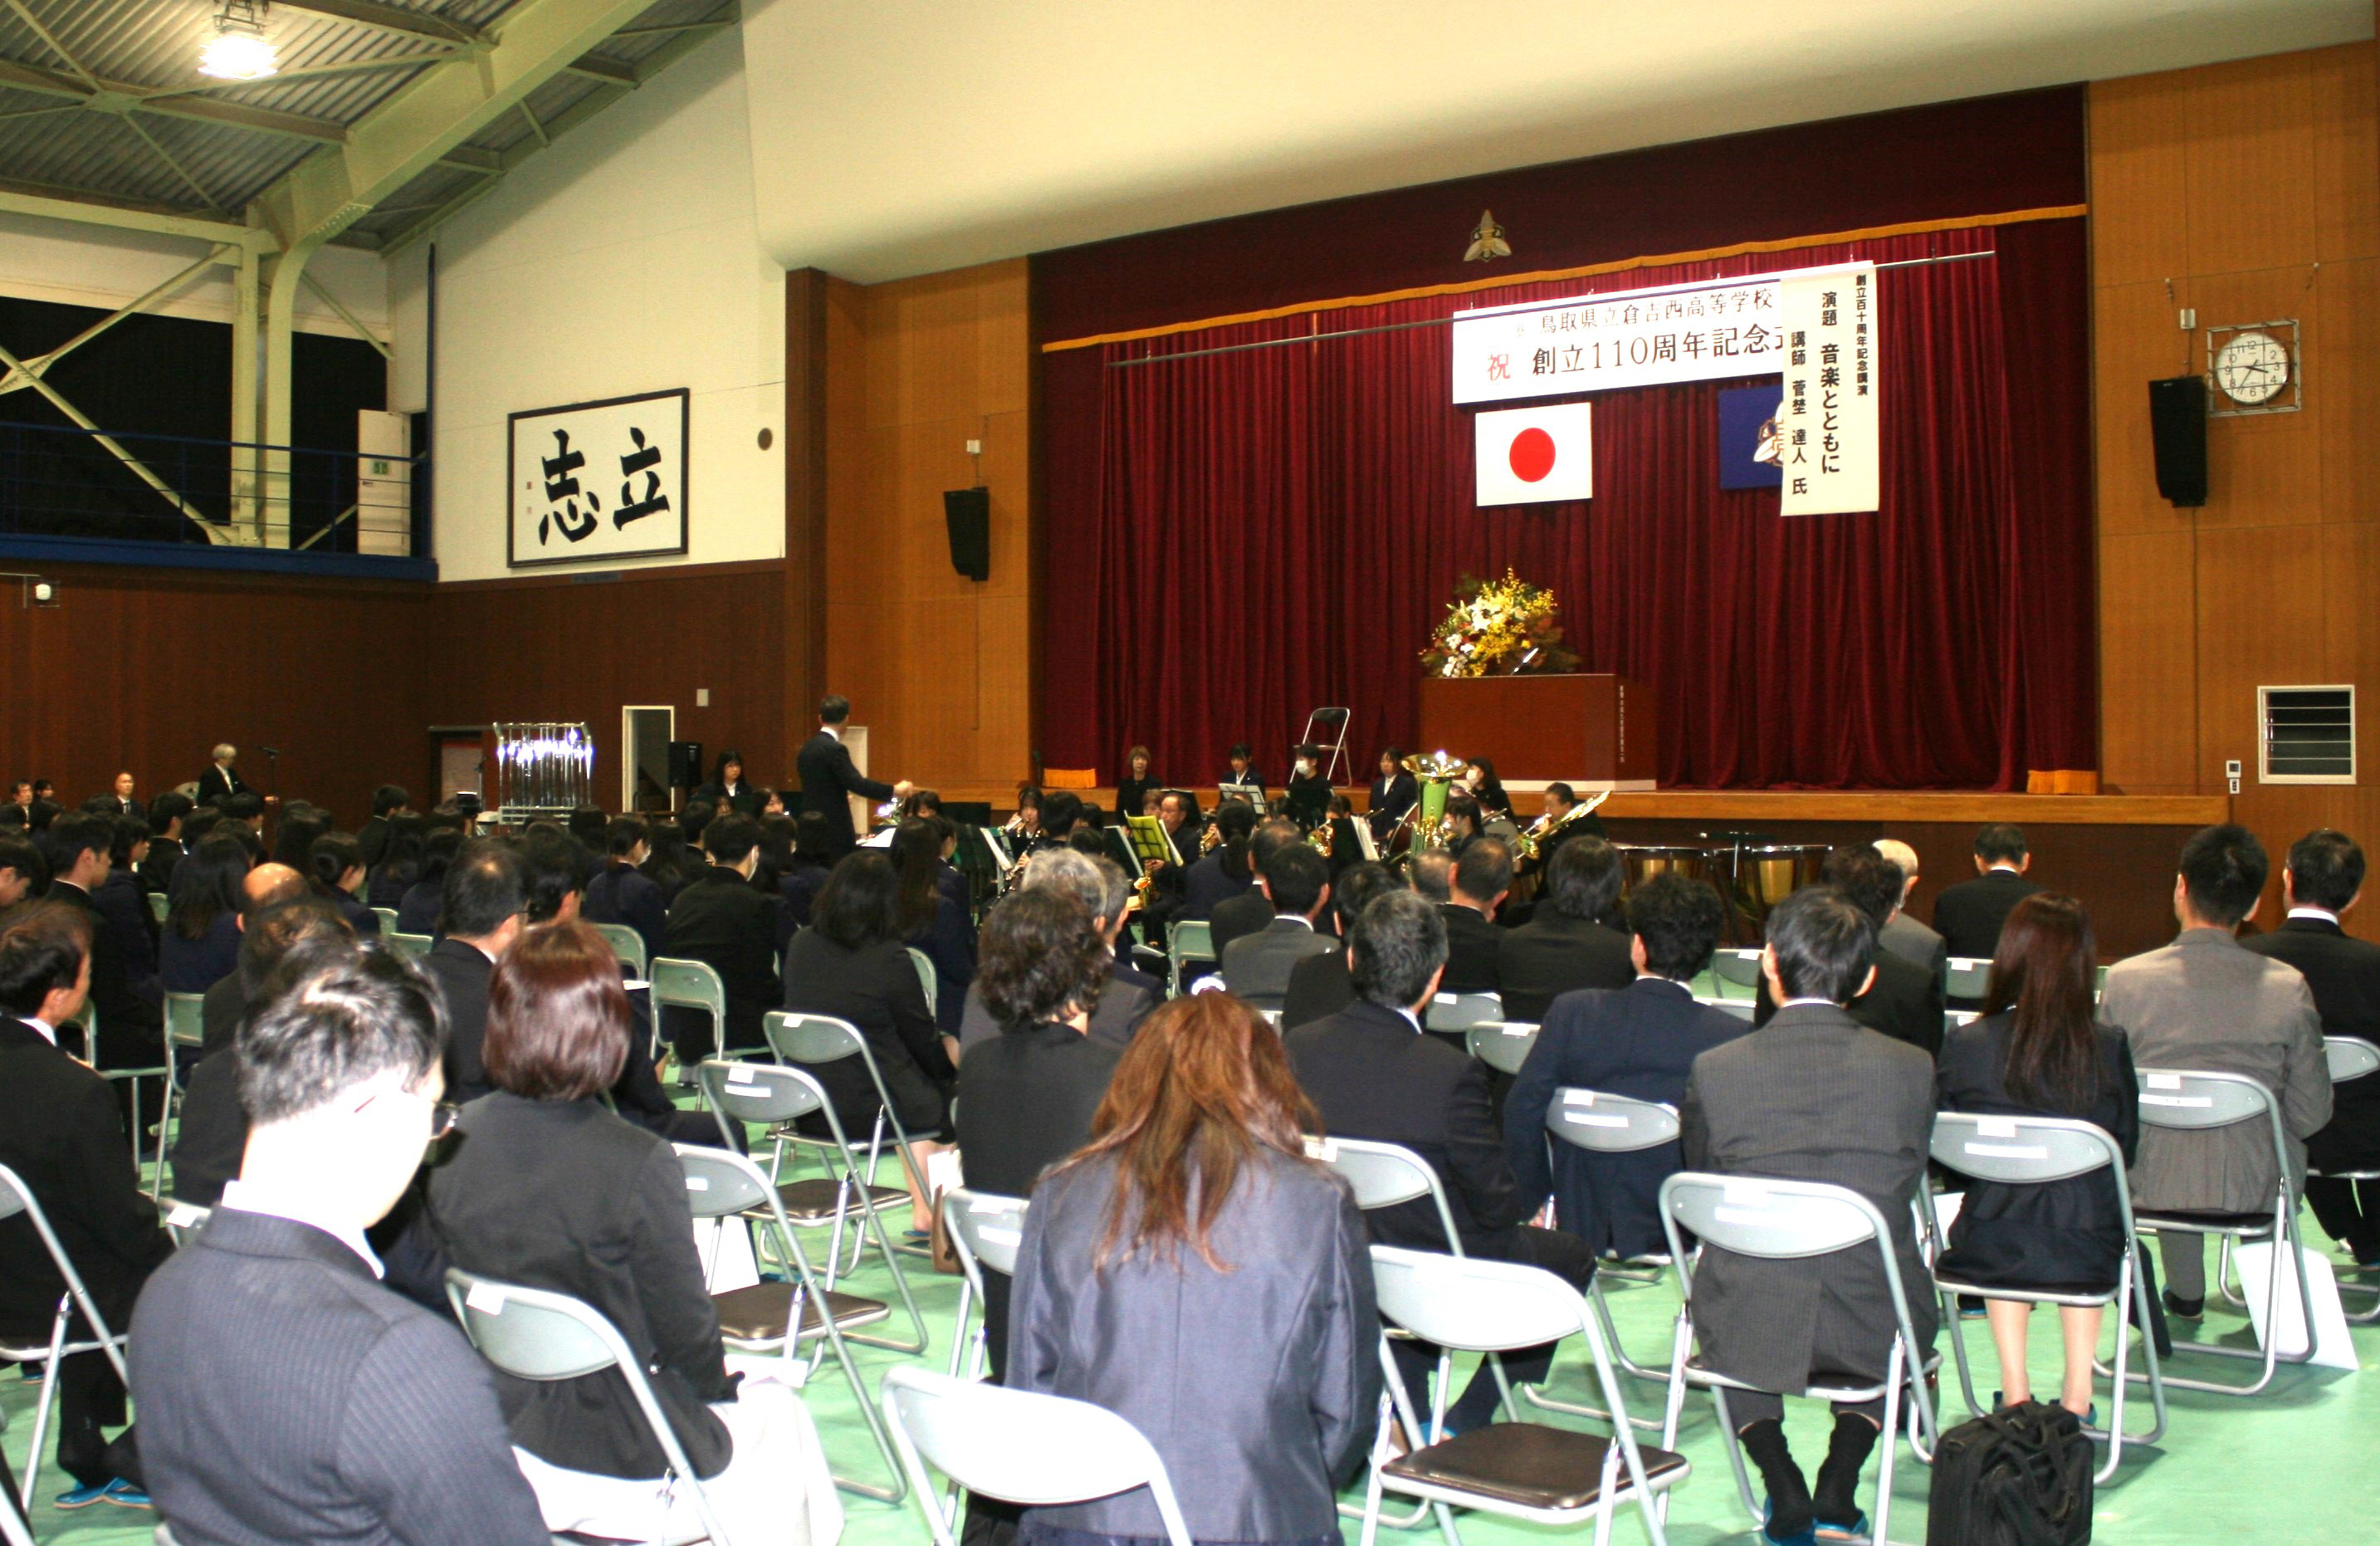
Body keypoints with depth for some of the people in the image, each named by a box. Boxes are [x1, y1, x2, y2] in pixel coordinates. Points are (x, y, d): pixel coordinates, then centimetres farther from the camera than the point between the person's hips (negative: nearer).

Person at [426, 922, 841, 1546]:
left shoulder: (453, 1144, -11)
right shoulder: (637, 1164, -27)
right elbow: (686, 1336, -18)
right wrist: (720, 1380, 4)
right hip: (617, 1469, -6)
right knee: (777, 1411, 24)